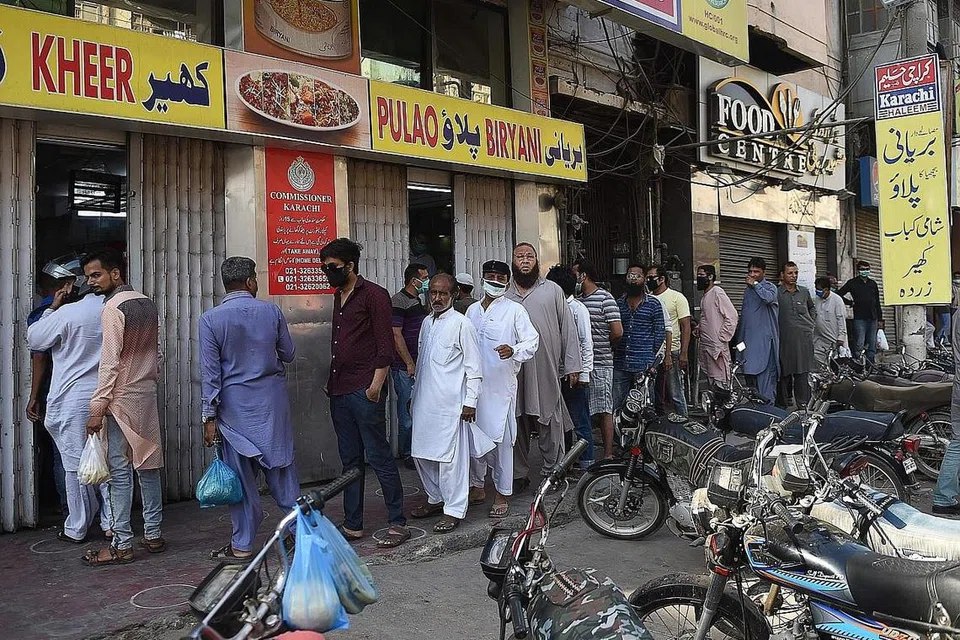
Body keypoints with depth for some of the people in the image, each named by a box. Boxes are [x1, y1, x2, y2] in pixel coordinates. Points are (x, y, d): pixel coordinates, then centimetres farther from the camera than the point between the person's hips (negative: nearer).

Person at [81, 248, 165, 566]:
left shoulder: (113, 308, -14)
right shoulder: (147, 304, 10)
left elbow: (110, 361, -18)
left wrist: (98, 406, -16)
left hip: (122, 397, -8)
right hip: (148, 395, 8)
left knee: (120, 471, -2)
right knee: (148, 464, 12)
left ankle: (122, 544, 3)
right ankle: (152, 534, 19)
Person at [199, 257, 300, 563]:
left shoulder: (211, 319, -8)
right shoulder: (272, 311, -3)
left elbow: (210, 372, -9)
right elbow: (288, 354, 8)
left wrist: (210, 416, -4)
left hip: (234, 405, -2)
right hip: (272, 402, 2)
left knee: (241, 475, 5)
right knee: (281, 466, 13)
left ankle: (242, 546, 14)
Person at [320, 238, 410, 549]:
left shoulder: (374, 295, -6)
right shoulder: (338, 297, 19)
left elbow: (385, 345, -12)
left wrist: (376, 384, -18)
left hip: (365, 391, -8)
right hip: (339, 391, 8)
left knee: (378, 456, -4)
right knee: (350, 460, 12)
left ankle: (398, 523, 5)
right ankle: (352, 525, 20)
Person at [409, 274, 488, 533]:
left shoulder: (461, 323, -7)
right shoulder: (427, 322, 14)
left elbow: (473, 366, -8)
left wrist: (470, 401, -12)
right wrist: (415, 396, 22)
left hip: (450, 403, -7)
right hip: (425, 402, 7)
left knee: (450, 457, -4)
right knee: (422, 453, 13)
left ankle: (454, 510, 6)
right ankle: (435, 498, 30)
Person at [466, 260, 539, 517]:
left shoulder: (515, 310, -1)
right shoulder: (472, 310, 15)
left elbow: (532, 340, -6)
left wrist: (514, 350, -27)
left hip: (501, 384, -5)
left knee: (501, 438, -1)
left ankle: (502, 493, 9)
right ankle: (477, 487, 25)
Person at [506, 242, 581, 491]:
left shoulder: (553, 290, 7)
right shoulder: (504, 294, 11)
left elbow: (568, 328, 5)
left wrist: (572, 365, 1)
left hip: (547, 370, -2)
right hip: (514, 372, 2)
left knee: (550, 421, 2)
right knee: (517, 423, 8)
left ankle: (553, 471, 15)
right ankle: (519, 474, 19)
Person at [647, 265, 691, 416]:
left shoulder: (677, 297, -3)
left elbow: (686, 327, -7)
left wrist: (684, 354, -15)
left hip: (672, 353, -6)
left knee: (676, 395, -5)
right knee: (653, 394, 12)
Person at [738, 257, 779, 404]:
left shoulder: (769, 287, -2)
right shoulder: (748, 290, 19)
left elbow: (769, 298, -27)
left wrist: (755, 284, -13)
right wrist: (740, 339, 22)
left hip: (764, 341, -7)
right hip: (748, 340, 8)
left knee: (765, 375, -11)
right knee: (749, 376, 10)